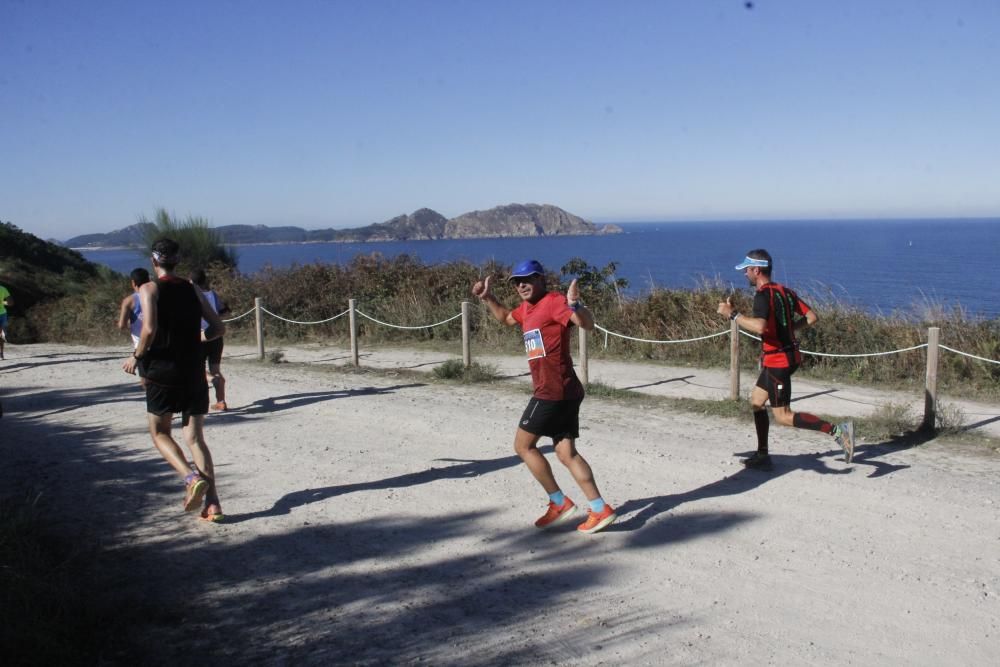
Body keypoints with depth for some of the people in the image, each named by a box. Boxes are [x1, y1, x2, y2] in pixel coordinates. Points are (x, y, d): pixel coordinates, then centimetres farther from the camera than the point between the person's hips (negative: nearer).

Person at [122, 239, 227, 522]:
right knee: (195, 438, 8)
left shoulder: (150, 289, -5)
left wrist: (136, 356, -4)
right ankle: (212, 502, -2)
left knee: (160, 433, 13)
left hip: (163, 373, -4)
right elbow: (218, 328, 7)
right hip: (195, 373, 4)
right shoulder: (192, 289, 8)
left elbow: (149, 329, -20)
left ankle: (192, 478, -11)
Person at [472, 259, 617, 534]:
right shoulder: (527, 308, 16)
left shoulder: (554, 301, -12)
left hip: (553, 392, -9)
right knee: (567, 453, 8)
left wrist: (574, 305, -46)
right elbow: (506, 318, 38)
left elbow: (587, 323, -28)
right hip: (565, 392, 9)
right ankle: (600, 510, 7)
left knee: (523, 445, 2)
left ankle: (560, 503, 7)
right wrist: (488, 298, 26)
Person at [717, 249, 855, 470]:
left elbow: (760, 327, -35)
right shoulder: (785, 291, 9)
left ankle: (837, 431, -12)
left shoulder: (763, 295, -18)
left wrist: (732, 314, -25)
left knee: (783, 416, -4)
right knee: (756, 400, 18)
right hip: (789, 354, 10)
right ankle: (762, 456, 22)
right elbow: (812, 317, 9)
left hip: (777, 359, -10)